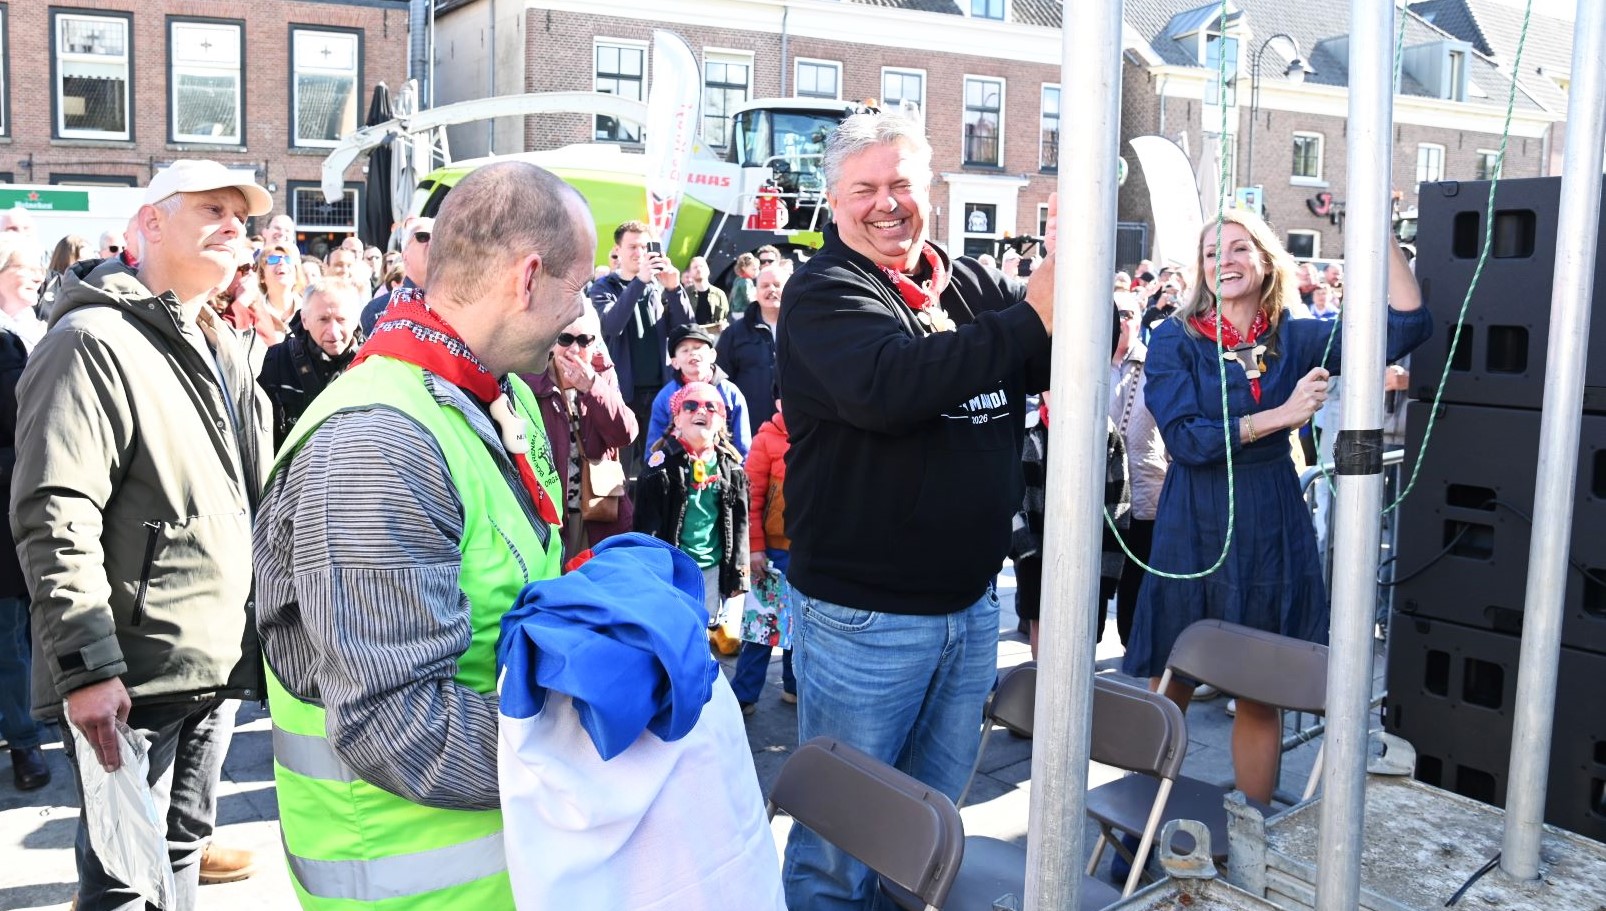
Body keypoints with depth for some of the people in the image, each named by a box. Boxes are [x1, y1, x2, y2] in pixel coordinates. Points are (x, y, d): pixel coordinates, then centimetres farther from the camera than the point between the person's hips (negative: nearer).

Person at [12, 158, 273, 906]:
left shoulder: (219, 348, 15)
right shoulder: (94, 342, -13)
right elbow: (55, 519, -21)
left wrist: (254, 632, 17)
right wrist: (88, 667, -25)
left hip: (218, 669, 8)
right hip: (134, 681, -8)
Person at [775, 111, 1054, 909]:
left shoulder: (972, 286, 8)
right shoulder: (822, 291, -9)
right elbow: (888, 386, -29)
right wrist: (1030, 318, -30)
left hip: (971, 604, 6)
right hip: (861, 613, -5)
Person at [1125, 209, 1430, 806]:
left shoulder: (1294, 337, 5)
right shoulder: (1175, 339, -2)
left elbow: (1408, 325, -3)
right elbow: (1184, 438, -13)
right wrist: (1283, 414, -17)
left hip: (1273, 528, 2)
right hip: (1195, 528, -2)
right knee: (1169, 690, 5)